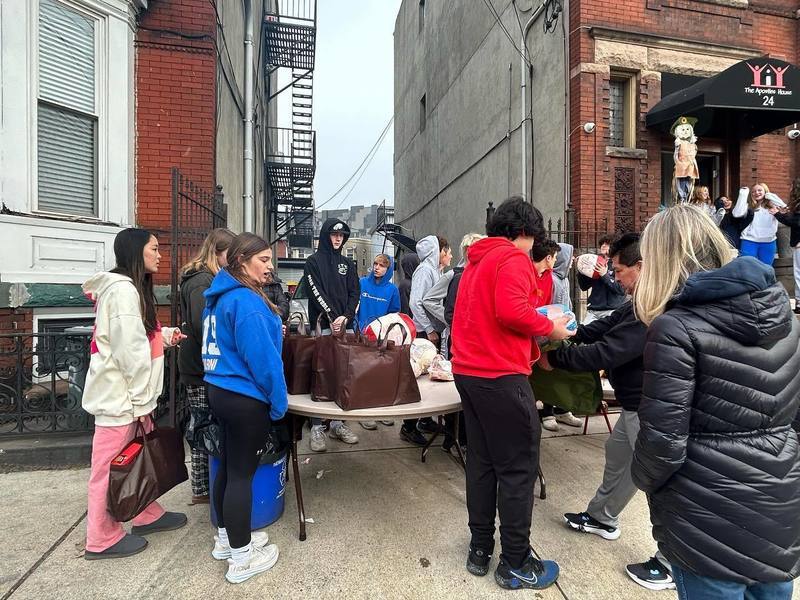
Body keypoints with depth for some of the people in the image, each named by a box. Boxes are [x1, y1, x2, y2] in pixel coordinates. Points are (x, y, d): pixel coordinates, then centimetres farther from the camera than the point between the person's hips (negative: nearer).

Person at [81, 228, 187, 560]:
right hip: (120, 394, -10)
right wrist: (141, 400, -18)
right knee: (112, 465, 4)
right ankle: (102, 539, 19)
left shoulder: (131, 288, 14)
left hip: (129, 392, 10)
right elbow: (129, 350, -22)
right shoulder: (123, 290, -19)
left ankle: (147, 515, 33)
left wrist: (164, 335, 3)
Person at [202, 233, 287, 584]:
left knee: (228, 466, 20)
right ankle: (241, 558, 19)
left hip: (221, 391, 10)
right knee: (242, 473, 2)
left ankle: (227, 538, 38)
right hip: (246, 398, -10)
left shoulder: (220, 296, 9)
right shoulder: (246, 301, -22)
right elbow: (262, 357, -23)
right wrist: (278, 400, -14)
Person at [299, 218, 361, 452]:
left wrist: (345, 317, -6)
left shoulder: (348, 264, 18)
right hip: (324, 326, -4)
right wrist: (333, 318, -13)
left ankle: (338, 422, 14)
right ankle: (317, 427, 0)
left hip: (346, 326, 4)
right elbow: (316, 293, -5)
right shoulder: (314, 261, 5)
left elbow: (354, 293, 10)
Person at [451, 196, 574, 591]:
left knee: (481, 462, 16)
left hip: (468, 371, 9)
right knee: (518, 467, 3)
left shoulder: (476, 260, 19)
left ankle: (480, 550, 27)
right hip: (500, 375, -9)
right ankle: (515, 564, 15)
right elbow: (511, 311, -22)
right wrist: (550, 328, -7)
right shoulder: (514, 258, -8)